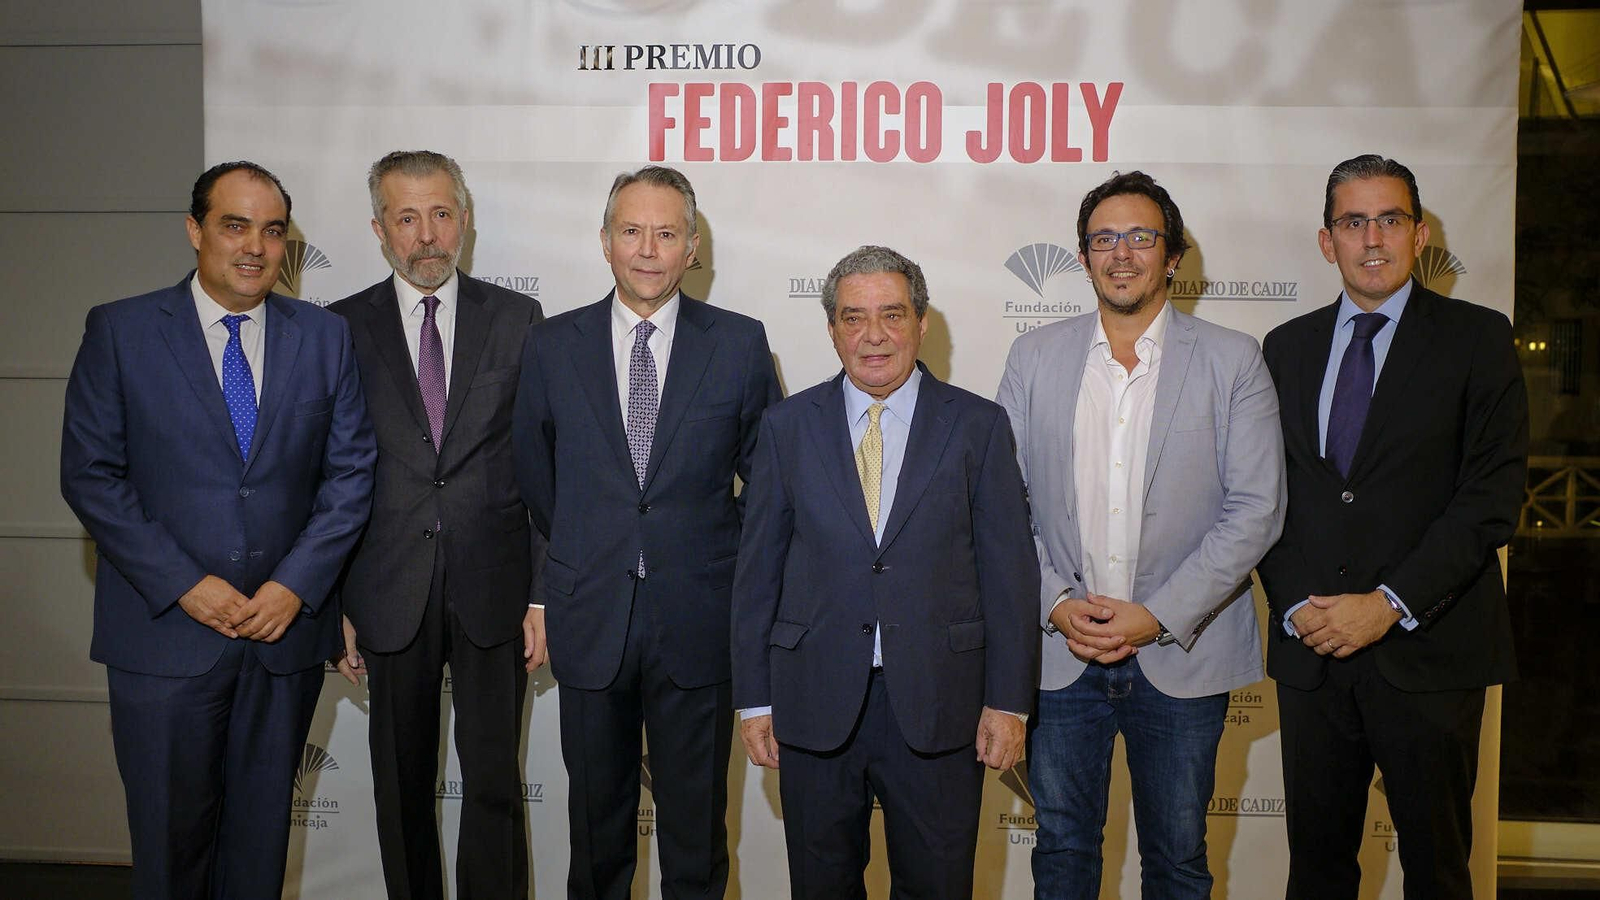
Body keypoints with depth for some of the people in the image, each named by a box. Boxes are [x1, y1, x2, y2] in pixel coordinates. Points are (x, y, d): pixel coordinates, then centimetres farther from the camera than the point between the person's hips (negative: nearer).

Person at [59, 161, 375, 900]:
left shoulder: (324, 336, 4)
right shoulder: (119, 331, -2)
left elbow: (350, 472, 3)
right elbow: (90, 474, -5)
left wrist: (297, 583, -9)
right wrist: (185, 584, -13)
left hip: (288, 623, 2)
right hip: (164, 631, -2)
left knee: (262, 825, 14)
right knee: (171, 834, 9)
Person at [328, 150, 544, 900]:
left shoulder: (517, 319, 3)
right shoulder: (342, 328, 3)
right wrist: (335, 606, 1)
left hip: (494, 590, 0)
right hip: (390, 595, 1)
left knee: (494, 783, 3)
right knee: (402, 787, 12)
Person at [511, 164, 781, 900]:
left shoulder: (740, 343, -2)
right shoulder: (552, 345, 1)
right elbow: (533, 474, 12)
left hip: (698, 621, -1)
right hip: (589, 619, 1)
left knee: (696, 819, 12)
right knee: (597, 815, 15)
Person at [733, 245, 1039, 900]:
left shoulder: (979, 426, 1)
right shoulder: (787, 426, 3)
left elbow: (1009, 570, 0)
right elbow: (757, 570, 4)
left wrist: (1009, 701, -3)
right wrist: (753, 698, 2)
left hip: (937, 705, -1)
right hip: (815, 704, 1)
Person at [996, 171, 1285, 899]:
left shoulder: (1233, 361, 0)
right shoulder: (1034, 357, 5)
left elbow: (1256, 509, -6)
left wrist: (1159, 616, -12)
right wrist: (1056, 604, -9)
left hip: (1182, 656, -1)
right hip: (1060, 652, 1)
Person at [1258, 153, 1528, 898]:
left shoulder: (1477, 339, 1)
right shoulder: (1287, 347, 11)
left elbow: (1492, 497, -7)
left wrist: (1390, 604, -14)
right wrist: (1295, 605, -5)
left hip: (1428, 651, -2)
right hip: (1311, 650, 3)